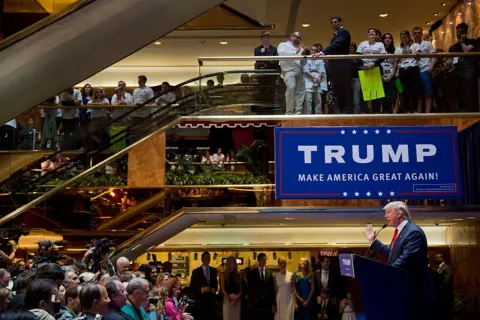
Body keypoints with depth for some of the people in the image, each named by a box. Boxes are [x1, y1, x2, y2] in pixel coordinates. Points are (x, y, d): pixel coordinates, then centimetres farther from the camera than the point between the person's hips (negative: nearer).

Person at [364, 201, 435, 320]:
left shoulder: (414, 232, -20)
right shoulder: (400, 231, 14)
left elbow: (405, 260, -28)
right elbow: (391, 252, 20)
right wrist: (373, 241, 22)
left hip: (416, 290, -10)